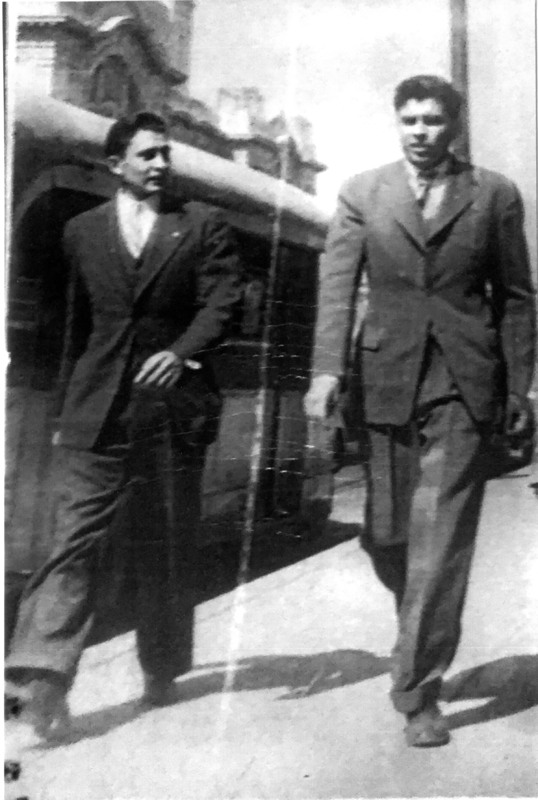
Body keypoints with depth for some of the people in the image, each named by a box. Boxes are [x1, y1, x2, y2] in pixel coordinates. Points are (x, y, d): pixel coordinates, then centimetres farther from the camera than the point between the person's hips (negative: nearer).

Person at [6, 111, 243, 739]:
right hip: (98, 412, 1)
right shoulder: (83, 231, 13)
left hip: (173, 405, 0)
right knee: (76, 537, -9)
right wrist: (65, 409, 17)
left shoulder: (203, 226, 7)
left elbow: (222, 300, -4)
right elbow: (76, 328, 17)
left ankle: (162, 671, 21)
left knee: (168, 548, 8)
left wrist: (183, 352, -22)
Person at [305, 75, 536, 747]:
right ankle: (422, 633, 38)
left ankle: (418, 691, 5)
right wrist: (326, 371, -13)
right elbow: (336, 286, -1)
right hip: (386, 382, 2)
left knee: (440, 541, -4)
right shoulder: (362, 193, 7)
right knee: (386, 535, 9)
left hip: (462, 386, -1)